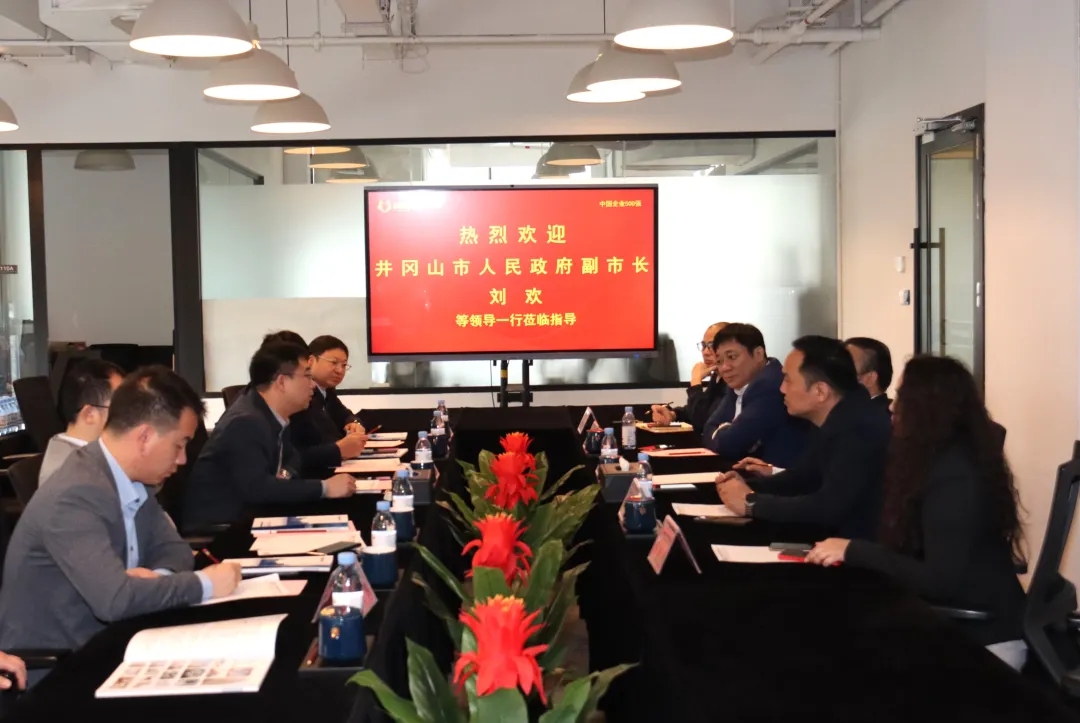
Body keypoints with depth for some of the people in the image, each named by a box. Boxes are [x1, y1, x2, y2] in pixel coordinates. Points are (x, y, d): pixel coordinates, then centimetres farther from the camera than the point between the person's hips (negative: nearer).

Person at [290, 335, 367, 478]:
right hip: (307, 479, -10)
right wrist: (338, 450, -29)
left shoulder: (326, 391, 9)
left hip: (334, 471, 10)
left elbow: (345, 416, 27)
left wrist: (354, 424, 5)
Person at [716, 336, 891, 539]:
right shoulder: (837, 420, 3)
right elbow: (803, 477, 13)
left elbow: (829, 507, -31)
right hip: (841, 535, 8)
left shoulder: (859, 429, -26)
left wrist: (751, 502, -19)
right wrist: (748, 486, -4)